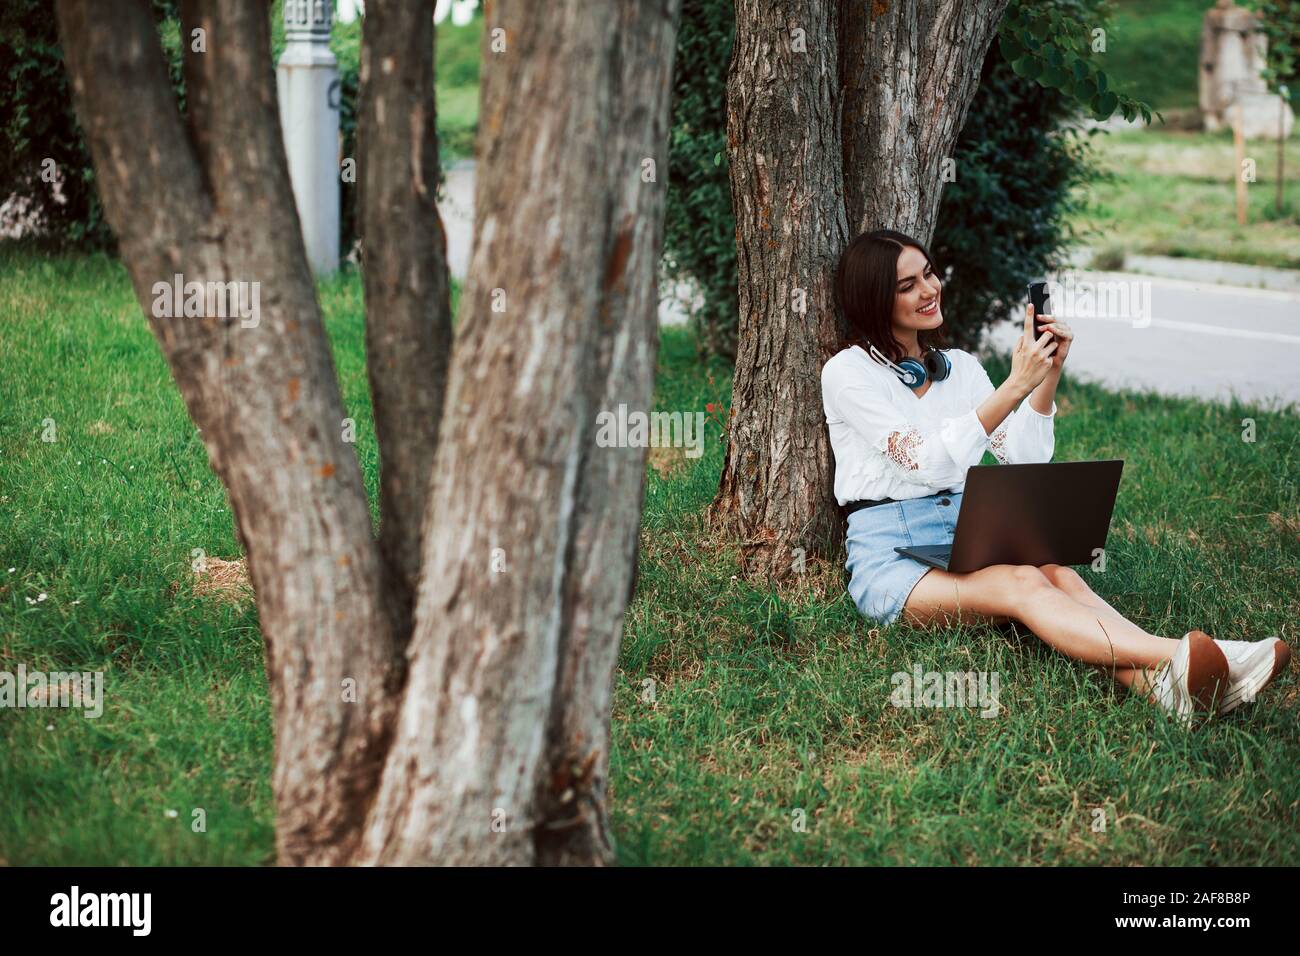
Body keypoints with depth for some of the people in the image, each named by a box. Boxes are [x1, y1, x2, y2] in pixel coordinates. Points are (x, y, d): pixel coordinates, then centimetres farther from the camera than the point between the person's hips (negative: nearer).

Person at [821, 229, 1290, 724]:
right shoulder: (849, 373, -4)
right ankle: (1178, 658, -60)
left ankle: (1156, 684, -59)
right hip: (889, 558, -5)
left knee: (1057, 576, -30)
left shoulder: (959, 367, 17)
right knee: (1023, 584, -34)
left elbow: (1025, 459, 7)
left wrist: (1049, 374, -5)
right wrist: (1015, 386, -23)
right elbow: (928, 461, -18)